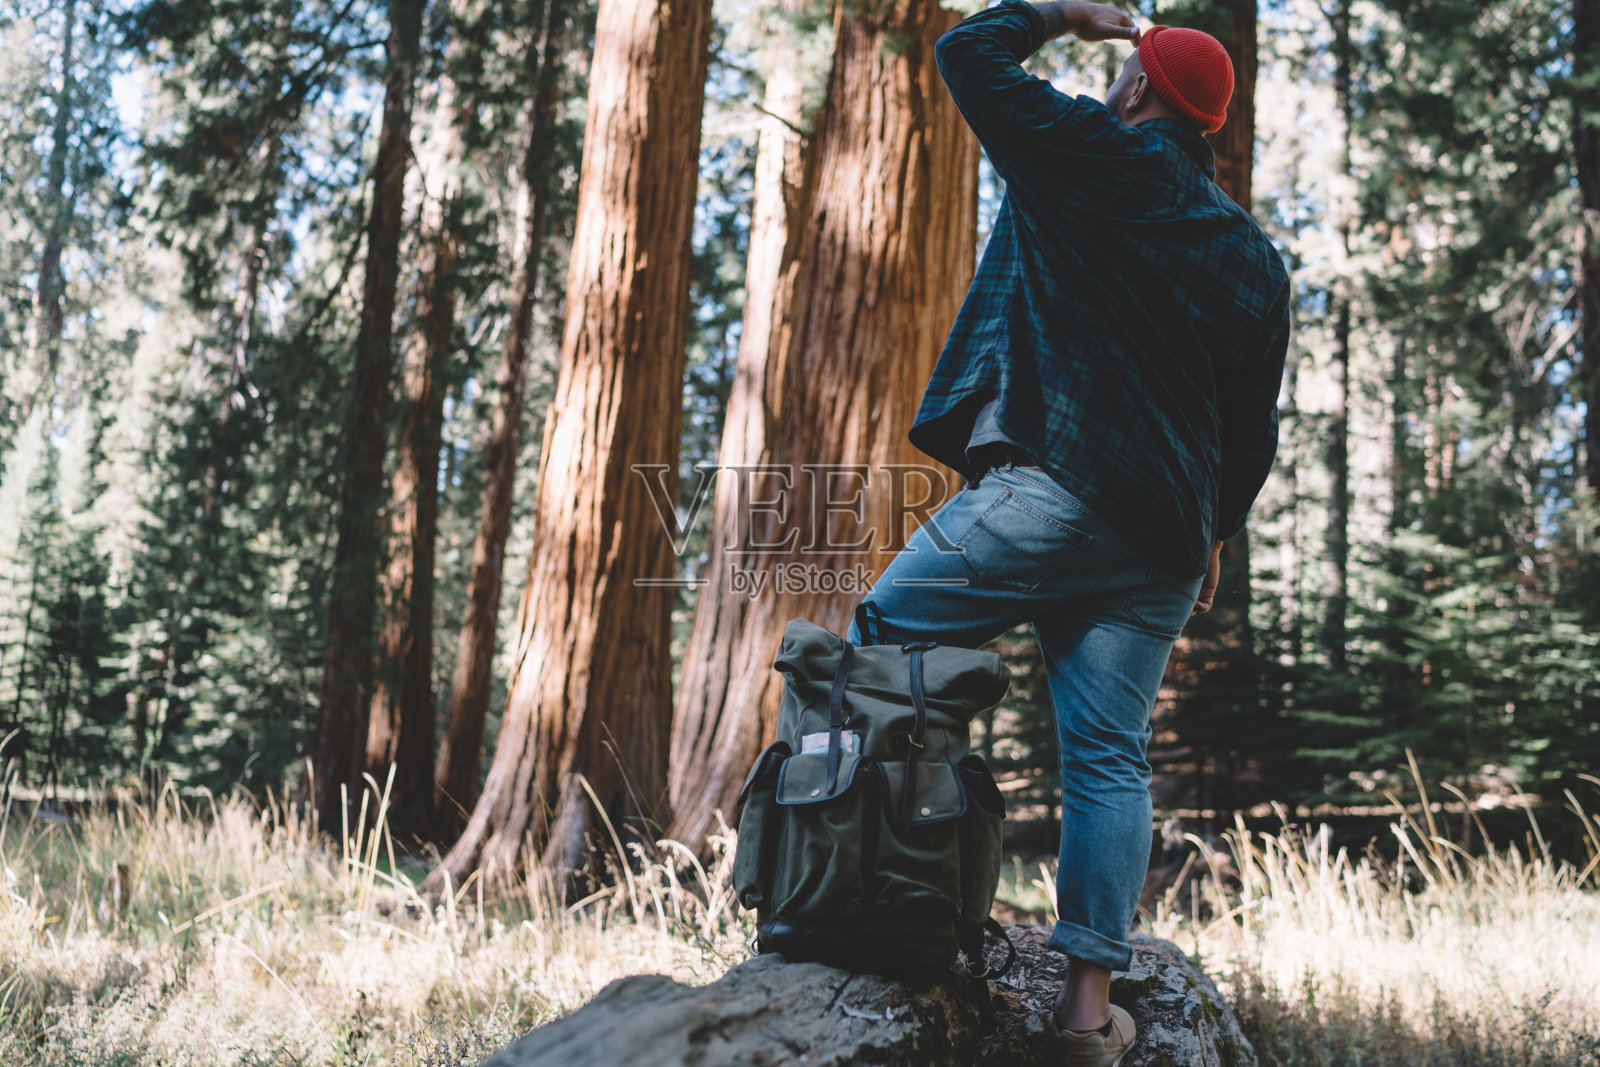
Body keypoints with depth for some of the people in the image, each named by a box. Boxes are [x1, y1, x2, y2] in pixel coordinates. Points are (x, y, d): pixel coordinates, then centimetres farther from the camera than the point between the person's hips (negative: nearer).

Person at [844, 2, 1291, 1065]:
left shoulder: (1105, 158, 2)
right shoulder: (1257, 258, 19)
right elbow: (1254, 429, 21)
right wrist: (1214, 534, 33)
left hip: (1047, 489, -6)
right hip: (1159, 541, 6)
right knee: (1110, 755, 5)